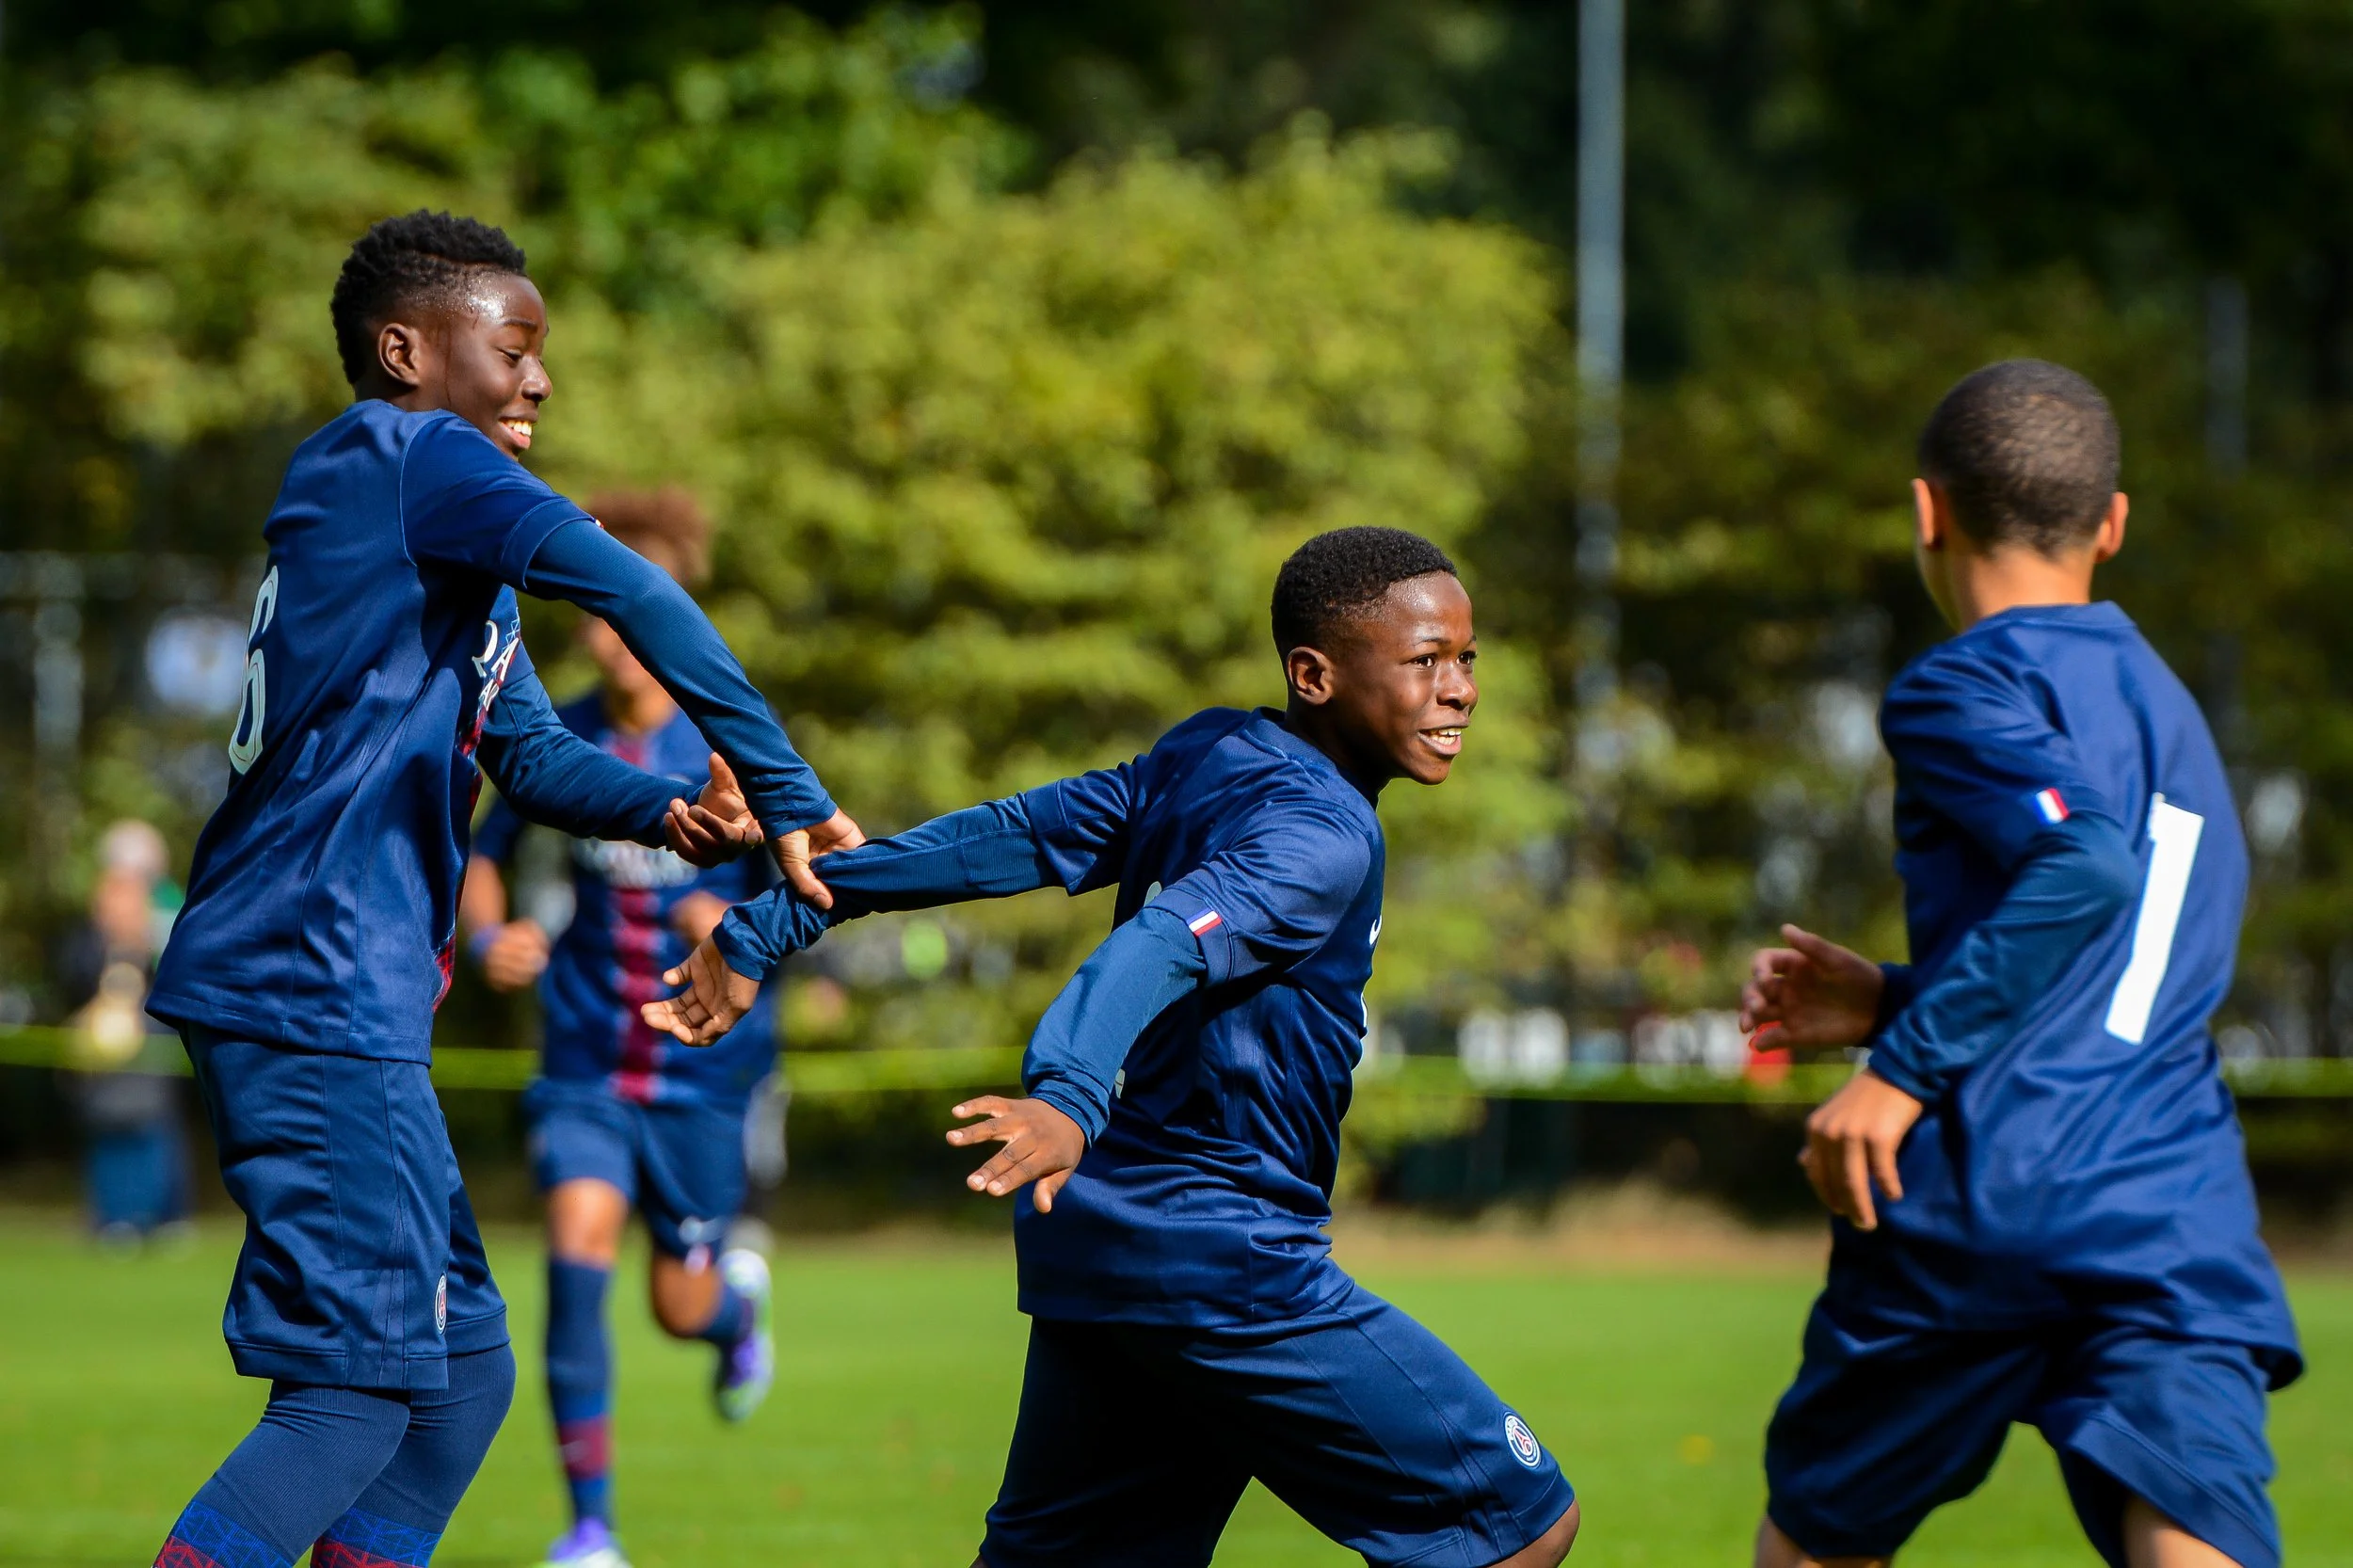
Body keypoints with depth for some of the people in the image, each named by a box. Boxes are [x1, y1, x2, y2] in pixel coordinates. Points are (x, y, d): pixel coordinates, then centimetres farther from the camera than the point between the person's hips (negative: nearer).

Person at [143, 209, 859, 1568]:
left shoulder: (449, 536, 21)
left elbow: (531, 755, 18)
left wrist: (672, 812, -2)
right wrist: (786, 795, -19)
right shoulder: (405, 455, -9)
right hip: (314, 990, -10)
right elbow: (638, 599, -21)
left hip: (354, 1005, 10)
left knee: (462, 1369, 13)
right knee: (359, 1388, -11)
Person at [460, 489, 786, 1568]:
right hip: (586, 1061, 1)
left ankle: (741, 1296, 47)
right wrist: (487, 936, -8)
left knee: (682, 1309, 5)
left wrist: (736, 923, -26)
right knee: (578, 1242, -21)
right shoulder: (557, 742, -1)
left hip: (703, 1063, -1)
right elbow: (483, 856, 14)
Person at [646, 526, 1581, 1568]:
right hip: (1223, 1261, -9)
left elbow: (1000, 840, 12)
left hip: (1088, 1248, 9)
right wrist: (1070, 1096, -50)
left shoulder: (1202, 759, 11)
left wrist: (771, 928, 16)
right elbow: (1164, 944, -32)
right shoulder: (1324, 836, -16)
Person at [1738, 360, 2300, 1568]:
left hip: (1988, 1199, -5)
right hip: (2184, 1224, 5)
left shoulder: (1962, 685, -1)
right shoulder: (2170, 706, 25)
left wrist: (1904, 1067, -16)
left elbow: (2083, 869, -19)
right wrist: (1896, 1003, 32)